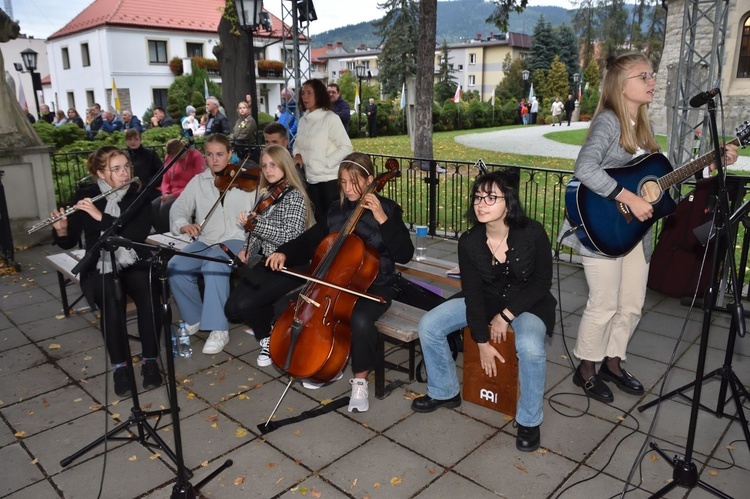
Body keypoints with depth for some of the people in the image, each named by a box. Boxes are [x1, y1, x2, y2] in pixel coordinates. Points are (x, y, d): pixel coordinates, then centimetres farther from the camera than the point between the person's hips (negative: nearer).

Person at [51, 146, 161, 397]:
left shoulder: (138, 194, 1)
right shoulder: (85, 195, 2)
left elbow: (140, 233, -16)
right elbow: (69, 243, 2)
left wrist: (101, 217, -23)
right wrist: (61, 230, -20)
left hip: (134, 264, 0)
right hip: (99, 268, 0)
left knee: (149, 296, -31)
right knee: (112, 301, -32)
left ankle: (150, 360, -15)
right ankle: (119, 366, -15)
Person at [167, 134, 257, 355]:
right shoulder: (198, 181, 13)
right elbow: (178, 208, 7)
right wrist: (184, 225, -14)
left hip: (236, 240, -4)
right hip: (204, 241, 4)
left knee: (214, 264, -35)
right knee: (175, 267, -21)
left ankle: (219, 329, -25)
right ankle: (194, 319, 4)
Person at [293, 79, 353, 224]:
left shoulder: (330, 118, -11)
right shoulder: (303, 120, 9)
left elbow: (346, 147, -14)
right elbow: (297, 143, 22)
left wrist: (326, 163, -17)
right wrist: (298, 155, 1)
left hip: (330, 179, -7)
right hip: (311, 179, 7)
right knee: (318, 220, 15)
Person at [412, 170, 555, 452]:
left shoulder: (532, 233, -22)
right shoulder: (468, 242, -15)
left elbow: (542, 281, -14)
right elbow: (473, 292, -12)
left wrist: (506, 315, -18)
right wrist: (482, 341, -14)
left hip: (527, 302, -3)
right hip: (485, 299, 4)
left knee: (531, 348, -35)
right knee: (428, 326, -11)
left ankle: (529, 421, -7)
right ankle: (444, 393, 12)